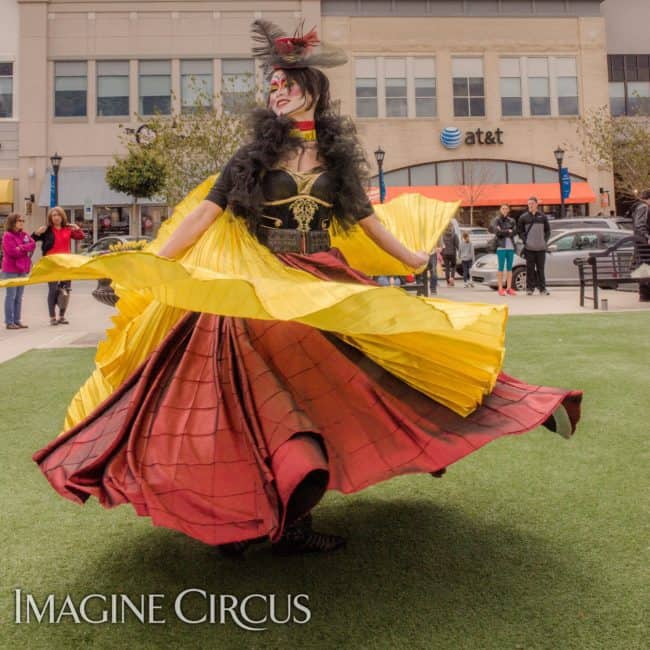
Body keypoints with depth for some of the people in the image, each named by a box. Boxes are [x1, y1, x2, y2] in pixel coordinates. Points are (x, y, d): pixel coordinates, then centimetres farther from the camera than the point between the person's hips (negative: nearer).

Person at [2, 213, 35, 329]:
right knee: (11, 296, -4)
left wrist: (21, 248, -14)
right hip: (11, 270, -7)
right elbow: (13, 252, -18)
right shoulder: (7, 236, -8)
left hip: (22, 269, 7)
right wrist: (26, 249, -6)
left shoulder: (24, 235, 13)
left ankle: (17, 320, 16)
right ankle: (9, 322, 0)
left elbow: (33, 244, -1)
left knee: (19, 296, 10)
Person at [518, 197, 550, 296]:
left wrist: (545, 240, 1)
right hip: (529, 248, -1)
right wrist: (525, 241, -6)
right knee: (530, 269, 1)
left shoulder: (543, 217, 7)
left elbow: (547, 230, 13)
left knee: (541, 269, 5)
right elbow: (520, 231, 6)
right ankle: (530, 288, 7)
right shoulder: (523, 217, 2)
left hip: (541, 248, 1)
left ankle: (542, 288, 10)